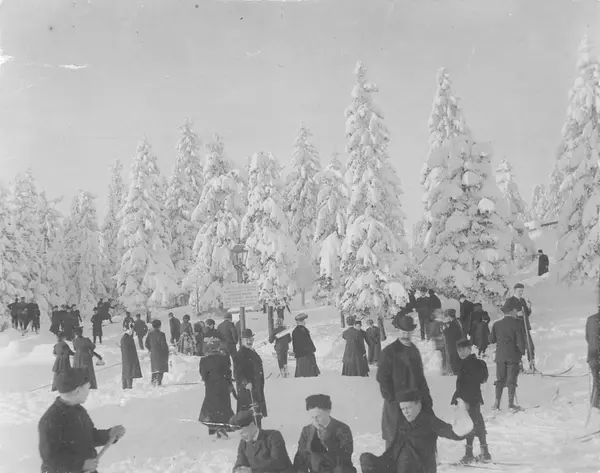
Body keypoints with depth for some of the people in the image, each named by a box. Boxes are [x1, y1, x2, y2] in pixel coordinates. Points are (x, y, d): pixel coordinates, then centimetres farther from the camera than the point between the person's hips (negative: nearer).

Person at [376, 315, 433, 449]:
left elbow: (420, 376, 17)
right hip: (396, 403, -6)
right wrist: (391, 398, -14)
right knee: (394, 438, -1)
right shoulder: (389, 352, -7)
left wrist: (427, 399, 9)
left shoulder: (414, 350, 13)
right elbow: (382, 377, -9)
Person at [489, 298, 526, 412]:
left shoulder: (496, 325, 0)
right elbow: (520, 342, -11)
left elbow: (491, 339, 4)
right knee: (511, 380, 4)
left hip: (500, 356, 3)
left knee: (500, 379, 11)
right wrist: (522, 351, 7)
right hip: (513, 356, -3)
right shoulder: (516, 325, -11)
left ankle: (497, 403, 8)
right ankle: (511, 403, 6)